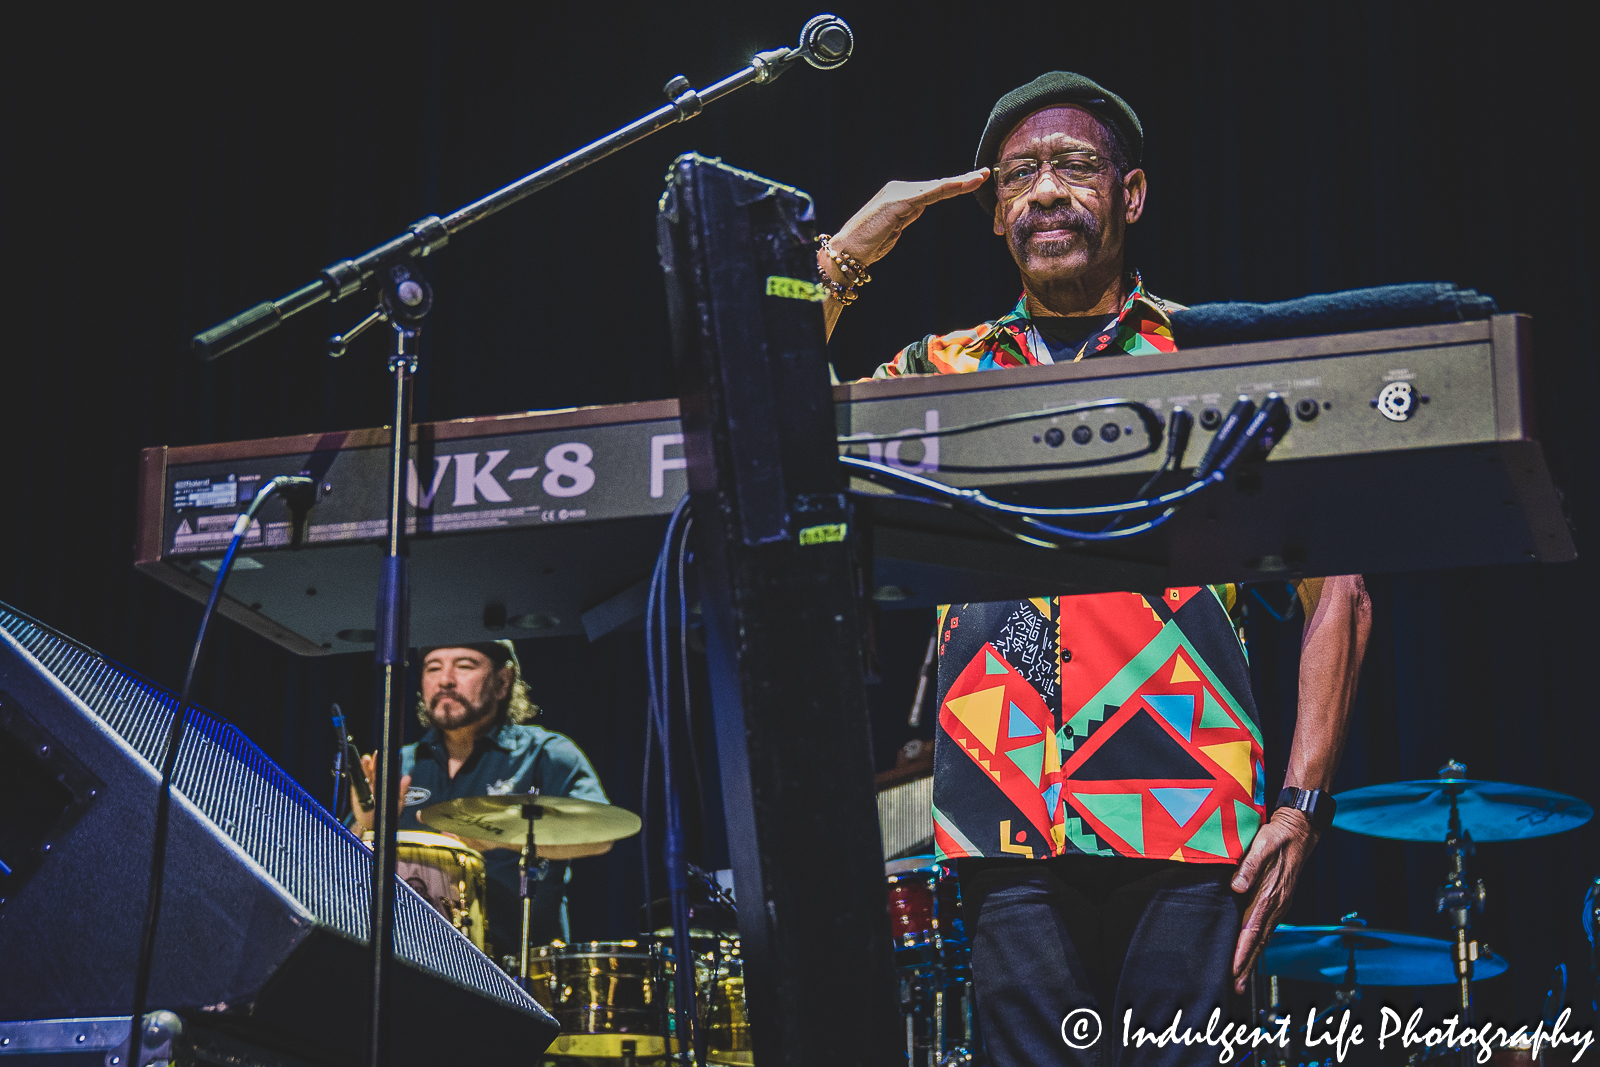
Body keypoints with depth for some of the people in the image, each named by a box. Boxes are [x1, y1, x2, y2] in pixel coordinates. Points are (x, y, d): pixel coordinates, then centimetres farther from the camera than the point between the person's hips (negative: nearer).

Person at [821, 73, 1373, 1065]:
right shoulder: (944, 373, 16)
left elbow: (1336, 589, 7)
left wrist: (1304, 800, -3)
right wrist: (843, 260, 2)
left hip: (1190, 824, -1)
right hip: (1008, 824, 1)